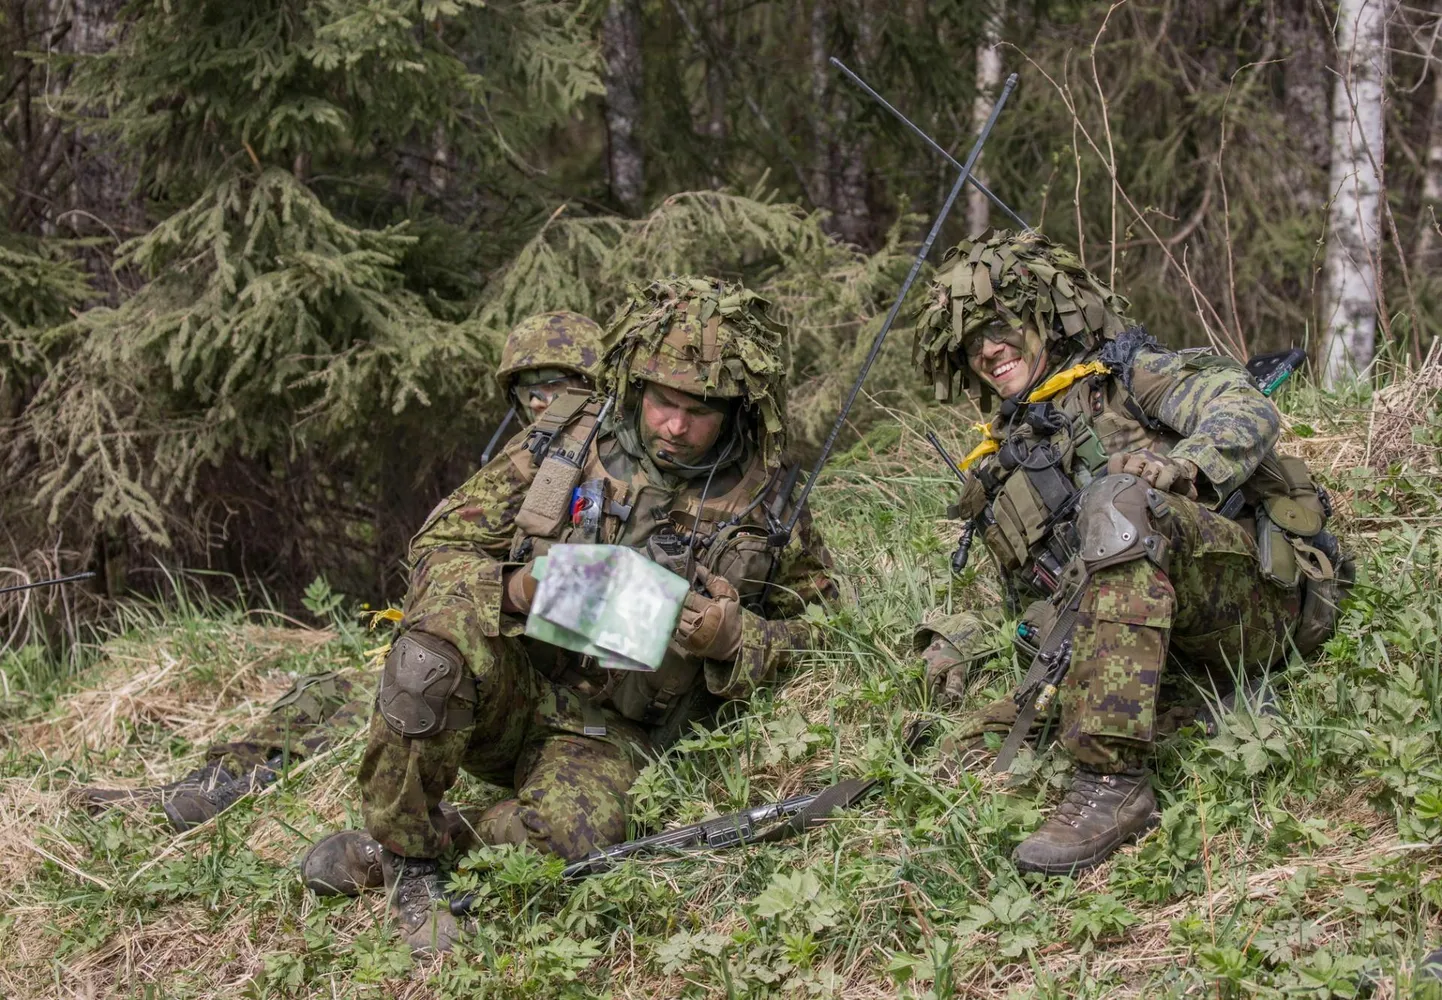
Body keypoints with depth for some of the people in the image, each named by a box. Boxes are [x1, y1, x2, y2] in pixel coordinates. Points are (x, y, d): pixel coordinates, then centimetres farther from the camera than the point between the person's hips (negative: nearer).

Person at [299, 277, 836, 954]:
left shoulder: (765, 501, -1)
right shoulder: (565, 440, -2)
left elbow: (815, 630, 8)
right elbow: (439, 548, 2)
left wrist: (734, 640, -14)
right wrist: (513, 589, -21)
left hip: (610, 732, 0)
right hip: (514, 685, 0)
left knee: (573, 838, -35)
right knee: (438, 645, -36)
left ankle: (413, 845, -5)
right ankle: (404, 852, -13)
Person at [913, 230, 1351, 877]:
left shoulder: (1126, 378, 12)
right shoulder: (1006, 472, 27)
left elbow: (1248, 412, -6)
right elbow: (1038, 609, 28)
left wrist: (1186, 466, -26)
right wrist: (966, 640, 7)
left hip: (1261, 595, -5)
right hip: (1179, 658, 5)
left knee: (1119, 498, -35)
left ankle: (1111, 782, -41)